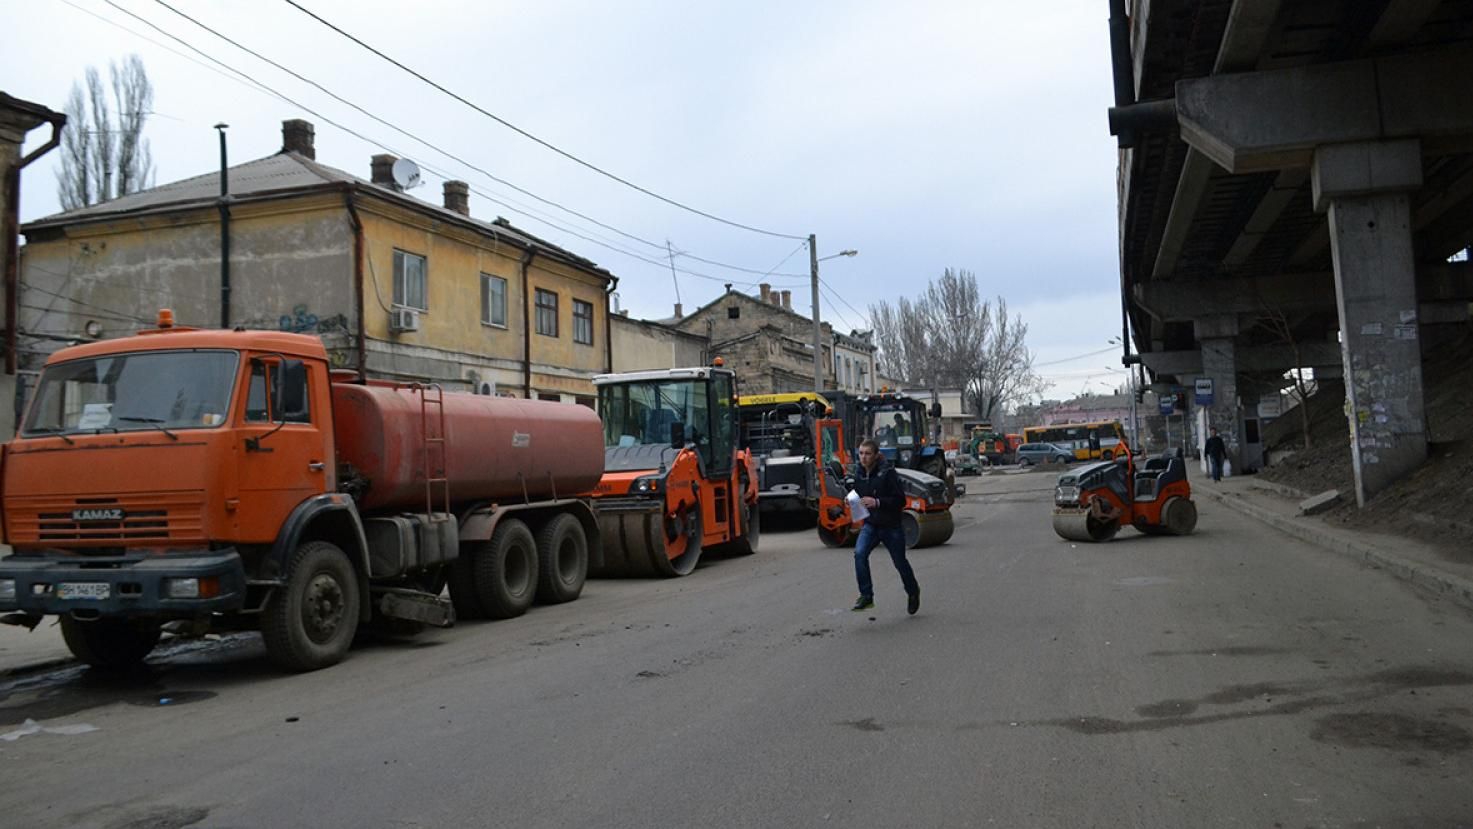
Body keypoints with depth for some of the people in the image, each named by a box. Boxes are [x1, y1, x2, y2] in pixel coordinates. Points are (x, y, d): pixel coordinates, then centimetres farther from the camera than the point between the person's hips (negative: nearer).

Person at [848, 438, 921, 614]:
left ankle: (913, 593, 40)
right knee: (859, 553, -21)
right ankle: (866, 596, -13)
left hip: (891, 526, -4)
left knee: (900, 562, 12)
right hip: (870, 525, 4)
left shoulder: (887, 472, -18)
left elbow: (901, 500, -19)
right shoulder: (859, 474, 0)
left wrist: (877, 502, -30)